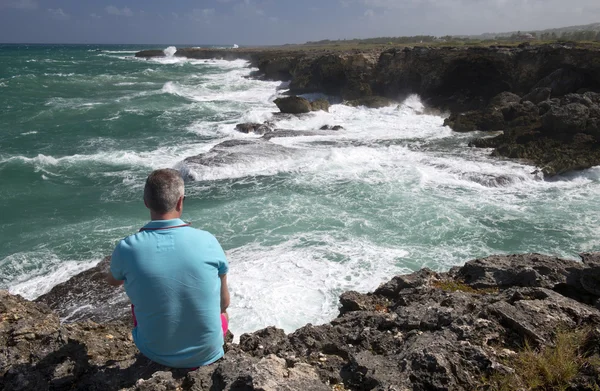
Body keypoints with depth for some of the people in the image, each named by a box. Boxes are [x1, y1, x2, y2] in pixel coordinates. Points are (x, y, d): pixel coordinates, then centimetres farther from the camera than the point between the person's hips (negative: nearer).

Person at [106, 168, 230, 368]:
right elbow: (224, 303, -5)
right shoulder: (207, 241, -19)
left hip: (155, 352, 1)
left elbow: (113, 281, 8)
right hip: (207, 352, 0)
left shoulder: (127, 248, -18)